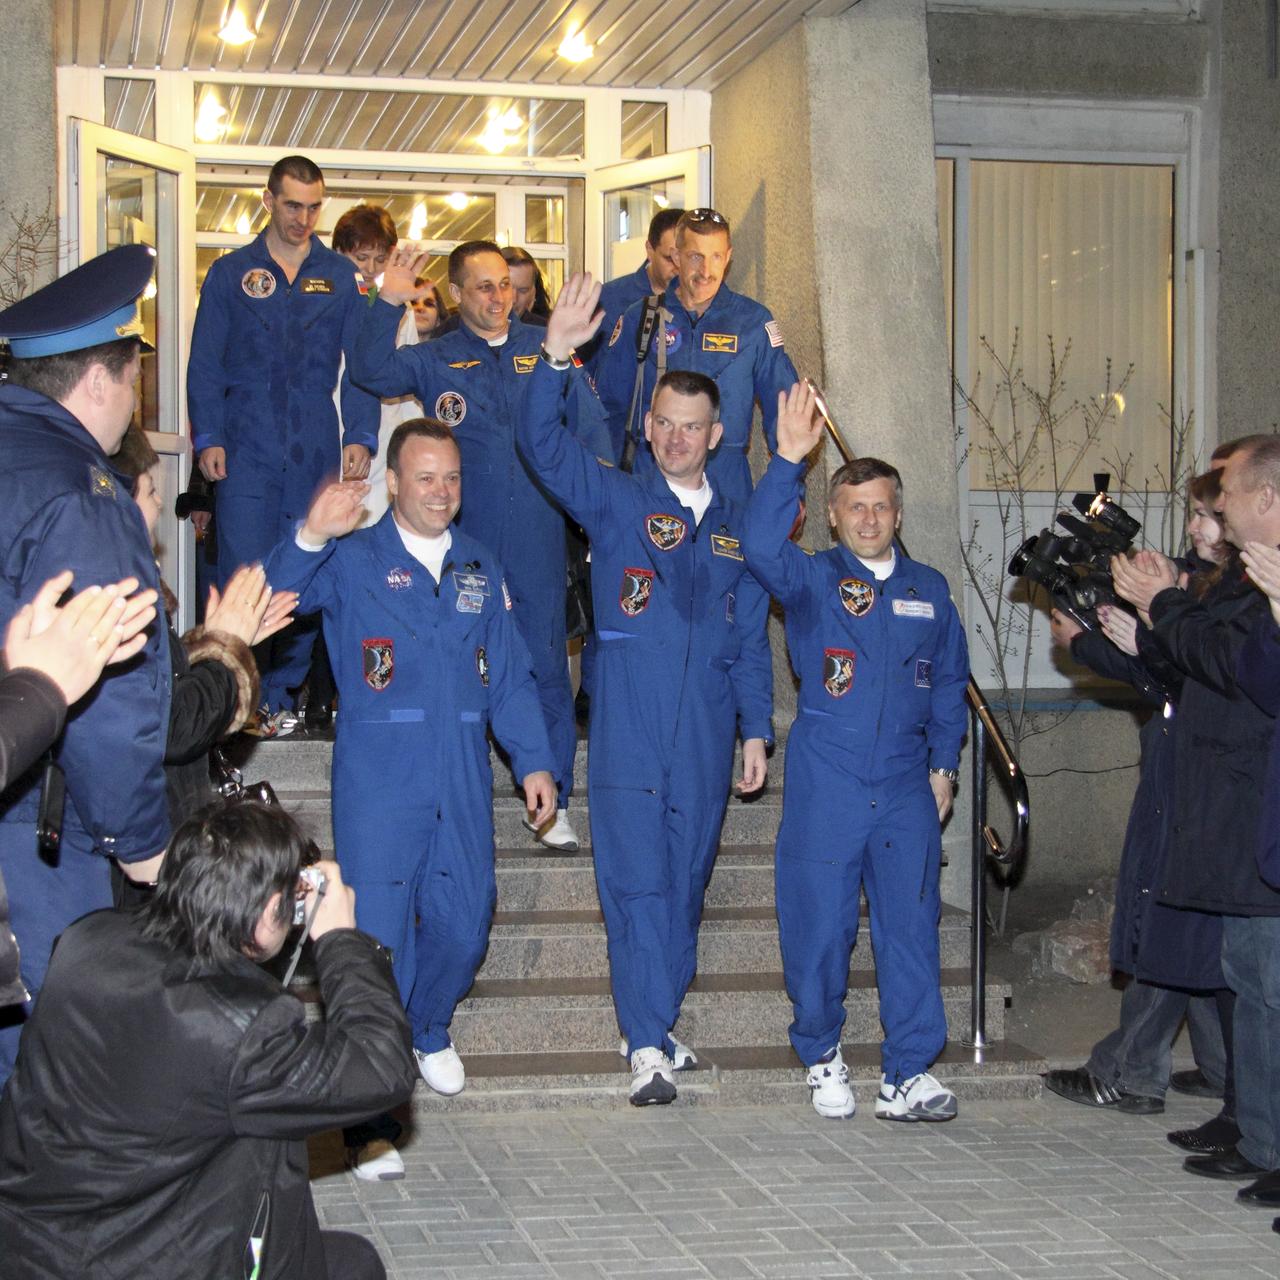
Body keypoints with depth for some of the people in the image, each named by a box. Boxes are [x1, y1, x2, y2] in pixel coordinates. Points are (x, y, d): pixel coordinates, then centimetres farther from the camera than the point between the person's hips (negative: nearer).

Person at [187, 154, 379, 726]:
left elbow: (361, 361, 9)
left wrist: (361, 436, -2)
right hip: (247, 448, -1)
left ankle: (283, 696, 13)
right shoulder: (231, 273, 8)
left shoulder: (339, 275, 10)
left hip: (316, 449, 1)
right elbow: (205, 363, 7)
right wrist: (208, 437, -3)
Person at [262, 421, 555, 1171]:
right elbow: (272, 599, -16)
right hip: (378, 779, -4)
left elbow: (511, 675, 16)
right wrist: (311, 538, -34)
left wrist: (534, 762, 6)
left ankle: (427, 1033, 40)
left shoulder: (481, 568, 16)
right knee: (376, 937, -8)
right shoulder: (351, 560, 2)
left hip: (462, 781, 4)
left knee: (464, 924, 8)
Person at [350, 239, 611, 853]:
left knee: (547, 665, 2)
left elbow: (591, 430, 9)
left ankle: (551, 801, 10)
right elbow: (371, 371, -9)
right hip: (465, 537, 0)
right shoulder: (435, 359, 8)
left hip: (539, 537, 0)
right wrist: (389, 303, -21)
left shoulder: (548, 347, 8)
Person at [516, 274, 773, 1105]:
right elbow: (543, 444, -10)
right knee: (637, 881, -7)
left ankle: (658, 1025, 22)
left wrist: (757, 729, 9)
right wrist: (558, 357, -24)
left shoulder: (735, 527, 13)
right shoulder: (615, 502, 4)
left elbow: (751, 637, 15)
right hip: (629, 730, -3)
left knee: (686, 881, 9)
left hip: (707, 733, 3)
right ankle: (648, 1046, -7)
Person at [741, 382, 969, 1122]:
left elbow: (950, 683, 17)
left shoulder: (928, 589, 12)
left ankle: (909, 1075, 6)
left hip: (907, 786, 2)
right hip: (825, 784, -2)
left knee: (912, 927, 0)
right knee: (820, 927, 3)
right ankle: (822, 1055, 22)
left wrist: (944, 765, 9)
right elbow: (762, 547, -20)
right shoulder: (812, 580, 2)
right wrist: (789, 459, -26)